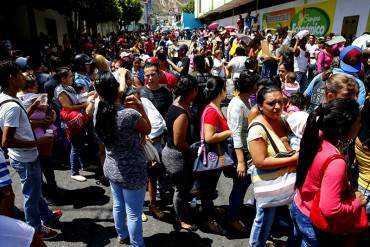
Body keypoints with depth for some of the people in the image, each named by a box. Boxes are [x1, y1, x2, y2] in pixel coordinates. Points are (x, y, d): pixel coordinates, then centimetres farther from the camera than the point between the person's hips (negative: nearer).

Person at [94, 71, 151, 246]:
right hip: (132, 172, -7)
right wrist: (140, 106, -8)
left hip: (111, 168, 7)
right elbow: (147, 130, -9)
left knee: (118, 205, 27)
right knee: (134, 213, 13)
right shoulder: (131, 114, -28)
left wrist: (126, 106, 0)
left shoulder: (100, 112, -8)